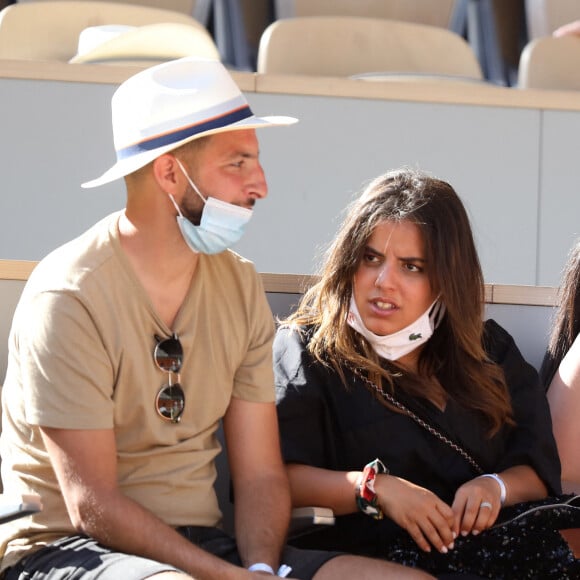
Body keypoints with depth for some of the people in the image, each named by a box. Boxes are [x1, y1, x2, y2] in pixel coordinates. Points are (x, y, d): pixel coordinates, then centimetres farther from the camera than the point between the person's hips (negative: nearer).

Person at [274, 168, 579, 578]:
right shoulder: (305, 349, 5)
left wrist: (496, 487, -7)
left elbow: (539, 470, 15)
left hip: (489, 540, 5)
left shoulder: (489, 351, 19)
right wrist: (375, 488, -19)